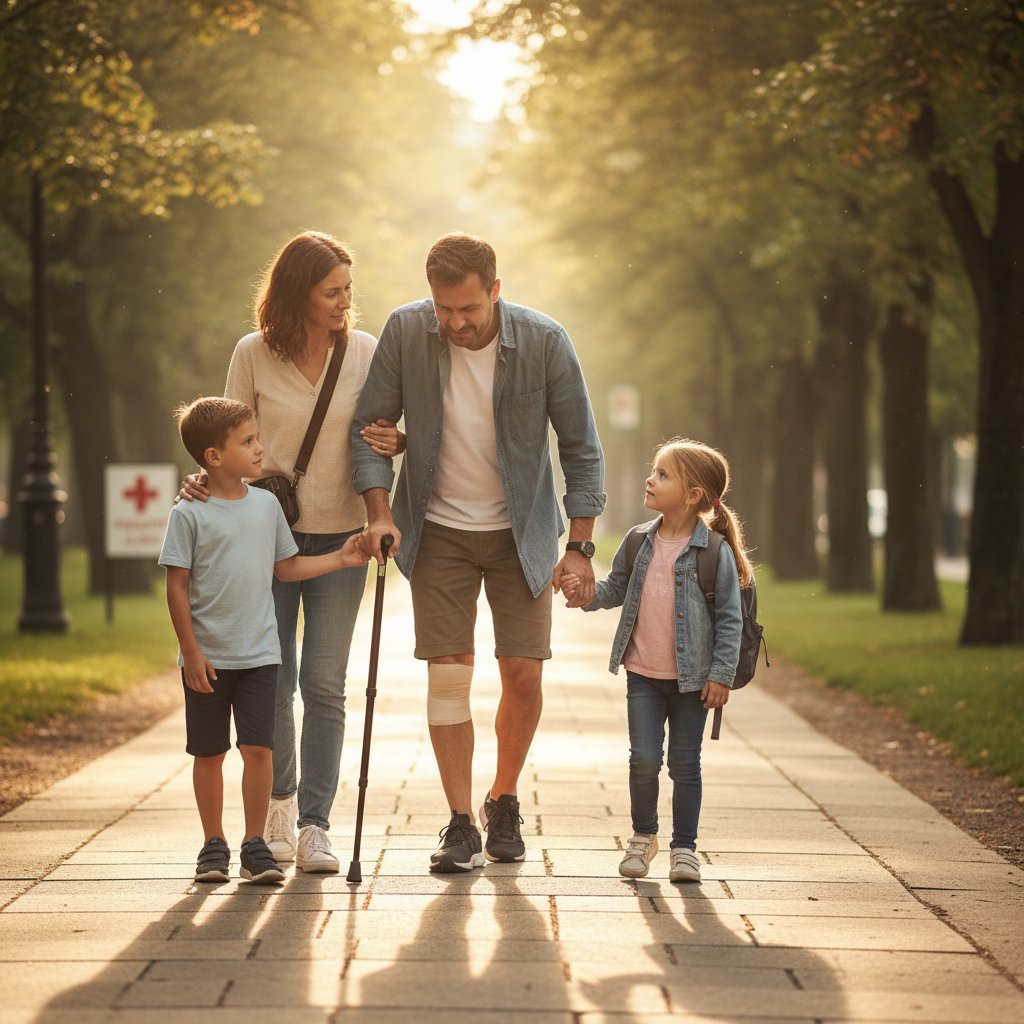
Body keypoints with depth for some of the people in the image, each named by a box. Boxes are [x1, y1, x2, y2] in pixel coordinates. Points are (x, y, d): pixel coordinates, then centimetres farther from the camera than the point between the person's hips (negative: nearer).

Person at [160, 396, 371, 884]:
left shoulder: (266, 505, 6)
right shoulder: (189, 514, -8)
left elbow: (286, 566, 17)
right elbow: (177, 586, -7)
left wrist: (340, 558, 9)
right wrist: (192, 651, -11)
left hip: (258, 655, 3)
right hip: (208, 657, -3)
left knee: (257, 749, -5)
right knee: (209, 753, 7)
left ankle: (254, 844, 5)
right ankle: (213, 844, 20)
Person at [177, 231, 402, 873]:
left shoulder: (366, 352, -1)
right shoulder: (254, 356, -3)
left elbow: (382, 431, 9)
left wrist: (394, 443, -14)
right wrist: (207, 482, -15)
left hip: (339, 535, 0)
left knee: (324, 683, -5)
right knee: (271, 681, 4)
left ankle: (315, 825, -1)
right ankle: (279, 807, 25)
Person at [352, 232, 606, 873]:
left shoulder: (545, 342, -15)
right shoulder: (405, 332, -13)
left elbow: (581, 447, -6)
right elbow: (370, 427, -3)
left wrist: (580, 547, -9)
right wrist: (380, 510, -15)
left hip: (521, 532, 0)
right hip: (439, 532, 0)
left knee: (523, 674, -2)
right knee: (448, 674, -7)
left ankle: (504, 803, 20)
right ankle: (461, 823, -2)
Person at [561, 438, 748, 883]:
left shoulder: (715, 552, -11)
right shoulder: (638, 543, 1)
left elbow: (729, 617, -7)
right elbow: (616, 589, 14)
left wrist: (721, 674, -10)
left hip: (692, 678, -3)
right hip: (643, 676, 3)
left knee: (685, 763, 5)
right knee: (644, 759, -1)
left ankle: (684, 847, 16)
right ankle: (643, 836, 20)